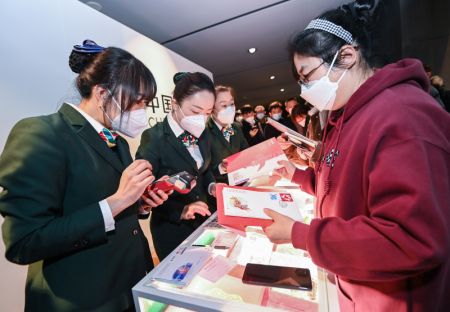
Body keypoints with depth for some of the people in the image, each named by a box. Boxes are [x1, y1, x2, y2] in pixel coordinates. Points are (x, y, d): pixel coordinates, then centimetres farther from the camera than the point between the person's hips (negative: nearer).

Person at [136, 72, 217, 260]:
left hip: (205, 220, 6)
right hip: (173, 229, -6)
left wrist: (212, 186, -8)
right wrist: (180, 211, -27)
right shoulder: (154, 138, -19)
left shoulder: (203, 134, 0)